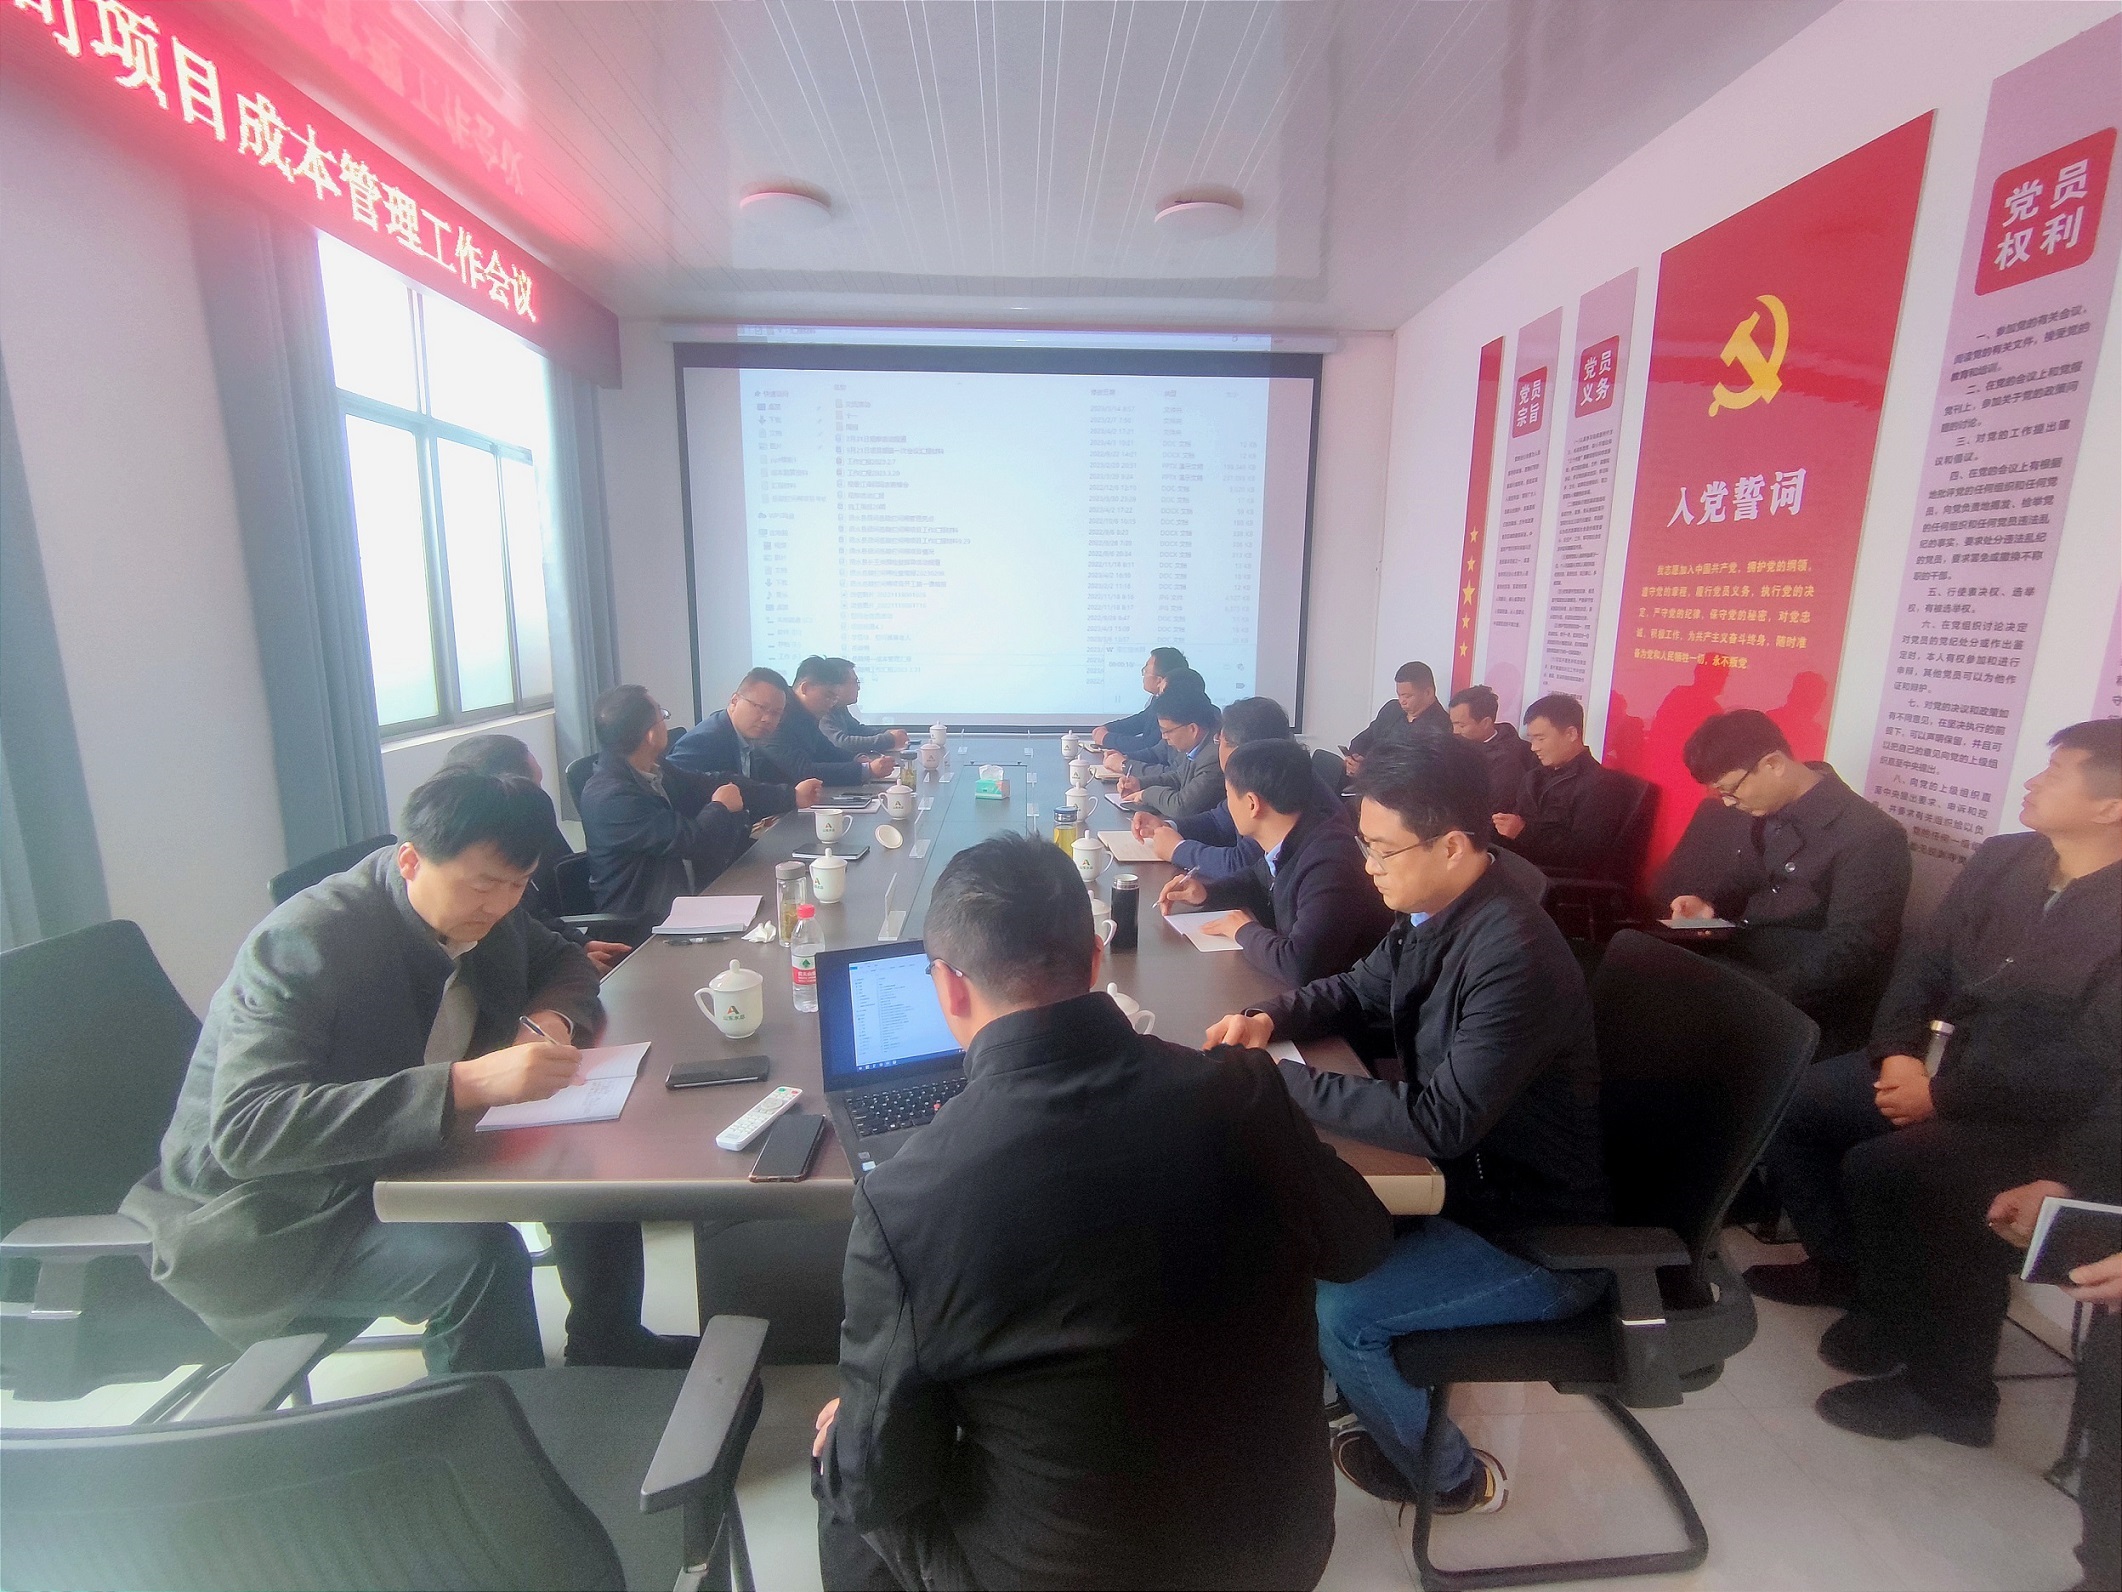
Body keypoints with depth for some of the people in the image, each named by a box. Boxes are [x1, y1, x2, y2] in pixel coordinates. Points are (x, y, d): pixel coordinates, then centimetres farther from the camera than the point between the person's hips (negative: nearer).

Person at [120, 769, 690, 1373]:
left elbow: (564, 962, 10)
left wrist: (550, 1018, -14)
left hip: (412, 1154, 7)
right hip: (266, 1218, -7)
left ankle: (607, 1350, 14)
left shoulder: (484, 908, -7)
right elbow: (246, 1129, -36)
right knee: (477, 1253, -30)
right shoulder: (302, 944, -27)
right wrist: (465, 1084, -46)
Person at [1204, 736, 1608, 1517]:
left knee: (1330, 1310, -17)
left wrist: (1285, 1084, -27)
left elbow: (1439, 1123, -33)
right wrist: (1271, 1019, -8)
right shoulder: (1432, 916, -5)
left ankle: (1455, 1478, 15)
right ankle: (1390, 1395, 31)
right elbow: (1354, 991, 11)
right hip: (1467, 1178, 8)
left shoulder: (1514, 955, -31)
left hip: (1537, 1241, -8)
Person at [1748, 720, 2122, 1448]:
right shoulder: (2000, 859, 4)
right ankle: (1849, 1267, 19)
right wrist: (1898, 1053, -9)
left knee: (1879, 1167, -29)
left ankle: (1943, 1385, -4)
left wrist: (1942, 1095, -22)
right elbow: (1923, 963, 6)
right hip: (1938, 1063, 7)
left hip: (2042, 1119, -7)